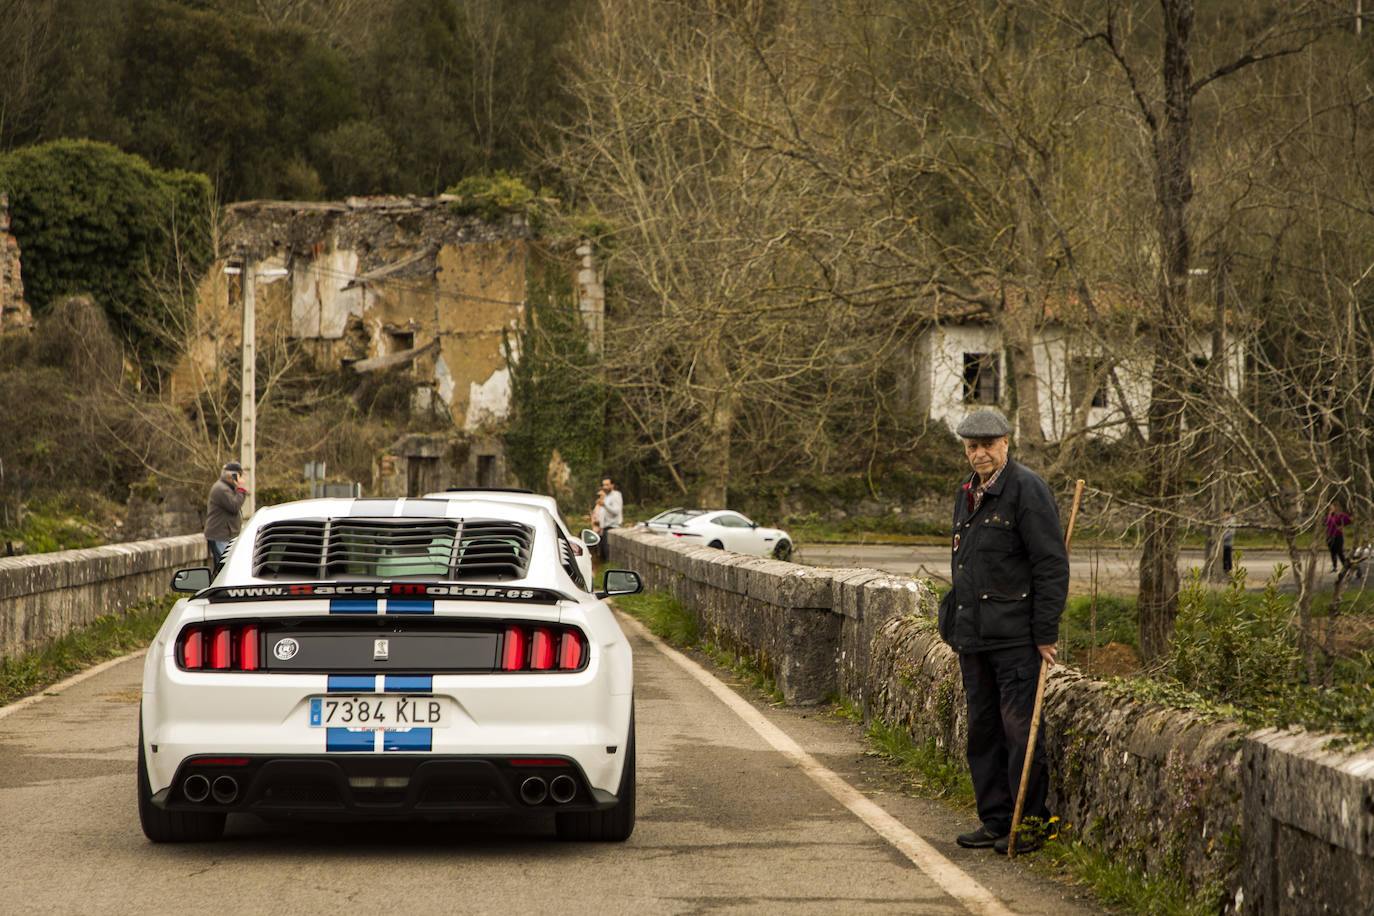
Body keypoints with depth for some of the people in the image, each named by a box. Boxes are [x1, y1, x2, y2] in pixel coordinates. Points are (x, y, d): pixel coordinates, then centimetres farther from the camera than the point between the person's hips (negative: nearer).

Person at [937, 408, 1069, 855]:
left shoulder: (1027, 489, -10)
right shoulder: (967, 493, 16)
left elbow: (1052, 565, -13)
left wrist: (1046, 633, -15)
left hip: (1015, 634, -8)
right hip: (973, 634, 8)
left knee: (1019, 727, -7)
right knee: (983, 729, 11)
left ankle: (1031, 822, 0)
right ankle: (995, 819, 19)